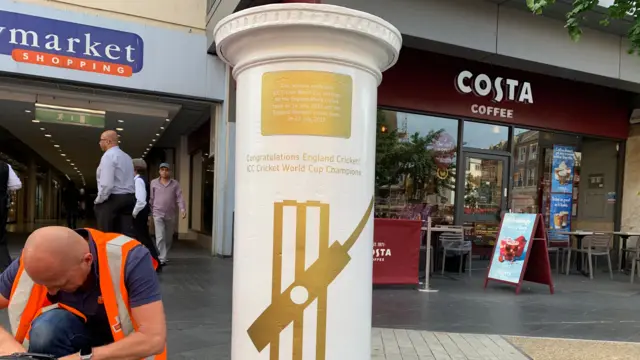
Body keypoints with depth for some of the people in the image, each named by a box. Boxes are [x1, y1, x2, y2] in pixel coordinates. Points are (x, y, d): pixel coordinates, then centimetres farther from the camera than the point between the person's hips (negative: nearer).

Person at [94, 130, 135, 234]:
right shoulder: (127, 157, 17)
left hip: (112, 199, -8)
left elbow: (107, 184, -18)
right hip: (129, 198, 8)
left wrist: (98, 200, -8)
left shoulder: (108, 156, -9)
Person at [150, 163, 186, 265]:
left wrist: (182, 209, -18)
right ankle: (162, 259, -8)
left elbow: (179, 197, -4)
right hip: (158, 214, -2)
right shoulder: (154, 183, 4)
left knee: (168, 238, 12)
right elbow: (151, 198, 6)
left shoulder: (175, 183, 4)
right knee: (160, 237, -9)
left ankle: (163, 255, 29)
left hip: (171, 215, 2)